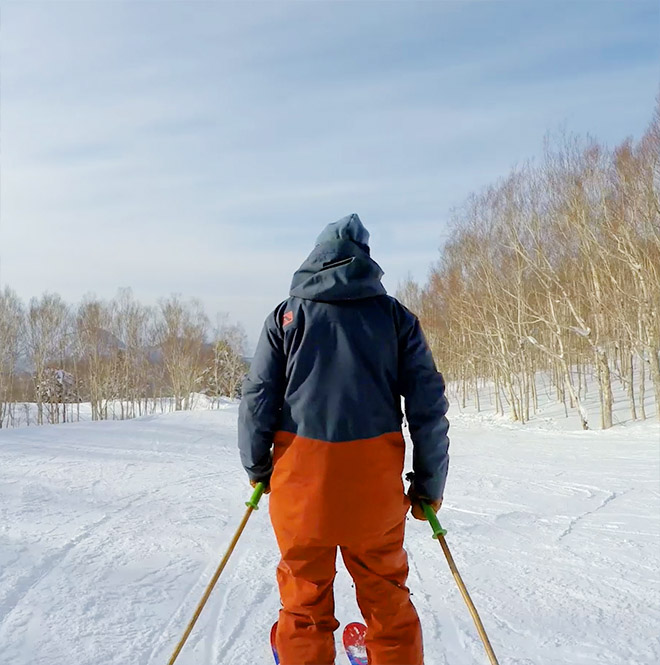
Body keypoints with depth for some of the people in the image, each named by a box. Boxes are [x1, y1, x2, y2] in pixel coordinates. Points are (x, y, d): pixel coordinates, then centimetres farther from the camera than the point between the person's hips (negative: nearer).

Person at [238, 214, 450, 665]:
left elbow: (257, 399, 2)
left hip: (301, 478, 0)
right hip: (375, 482, 0)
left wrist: (257, 468, 15)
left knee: (304, 599, 15)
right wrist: (429, 484, 10)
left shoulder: (287, 316, 4)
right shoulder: (396, 317, 5)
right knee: (387, 598, 16)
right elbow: (429, 405, 2)